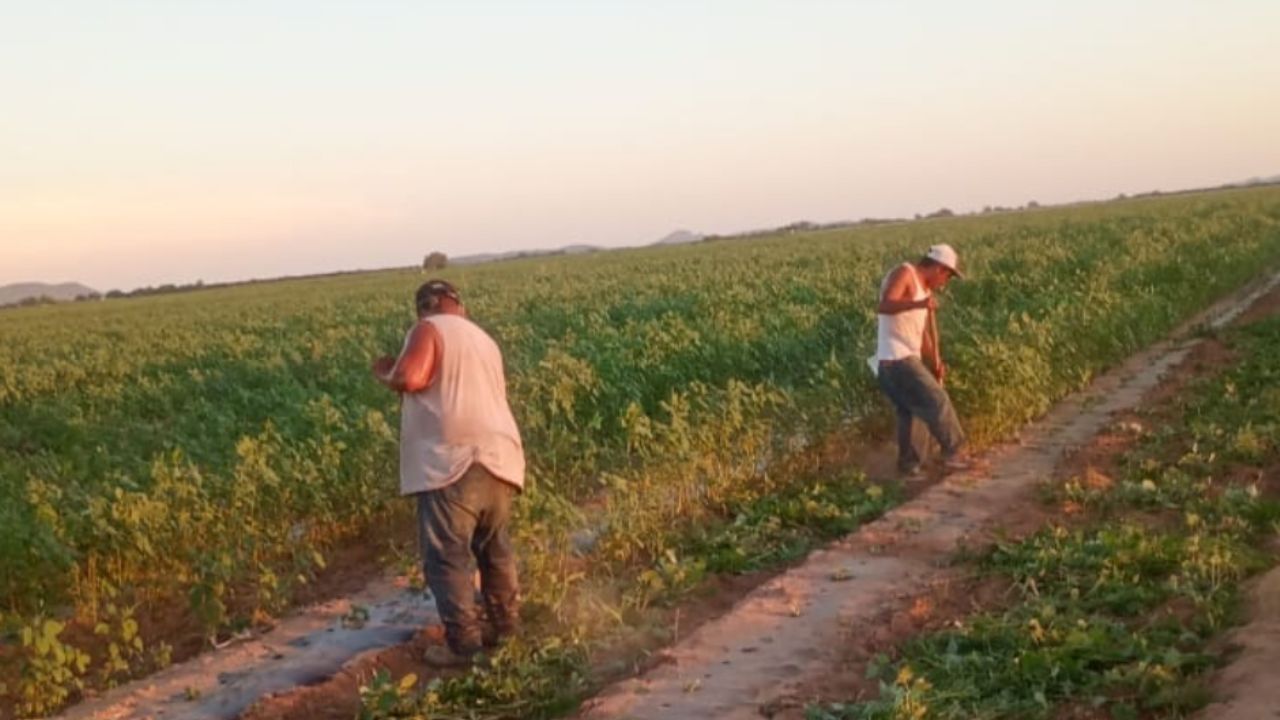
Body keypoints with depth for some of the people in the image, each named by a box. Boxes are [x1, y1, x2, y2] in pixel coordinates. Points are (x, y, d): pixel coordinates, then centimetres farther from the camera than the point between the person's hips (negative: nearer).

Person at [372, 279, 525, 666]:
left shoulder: (430, 329, 0)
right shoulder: (485, 341, 24)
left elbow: (410, 379, -14)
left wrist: (385, 373, 7)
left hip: (453, 462, -7)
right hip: (498, 459, 8)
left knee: (446, 556, 0)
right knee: (496, 549, 20)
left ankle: (463, 644, 1)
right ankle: (508, 629, 27)